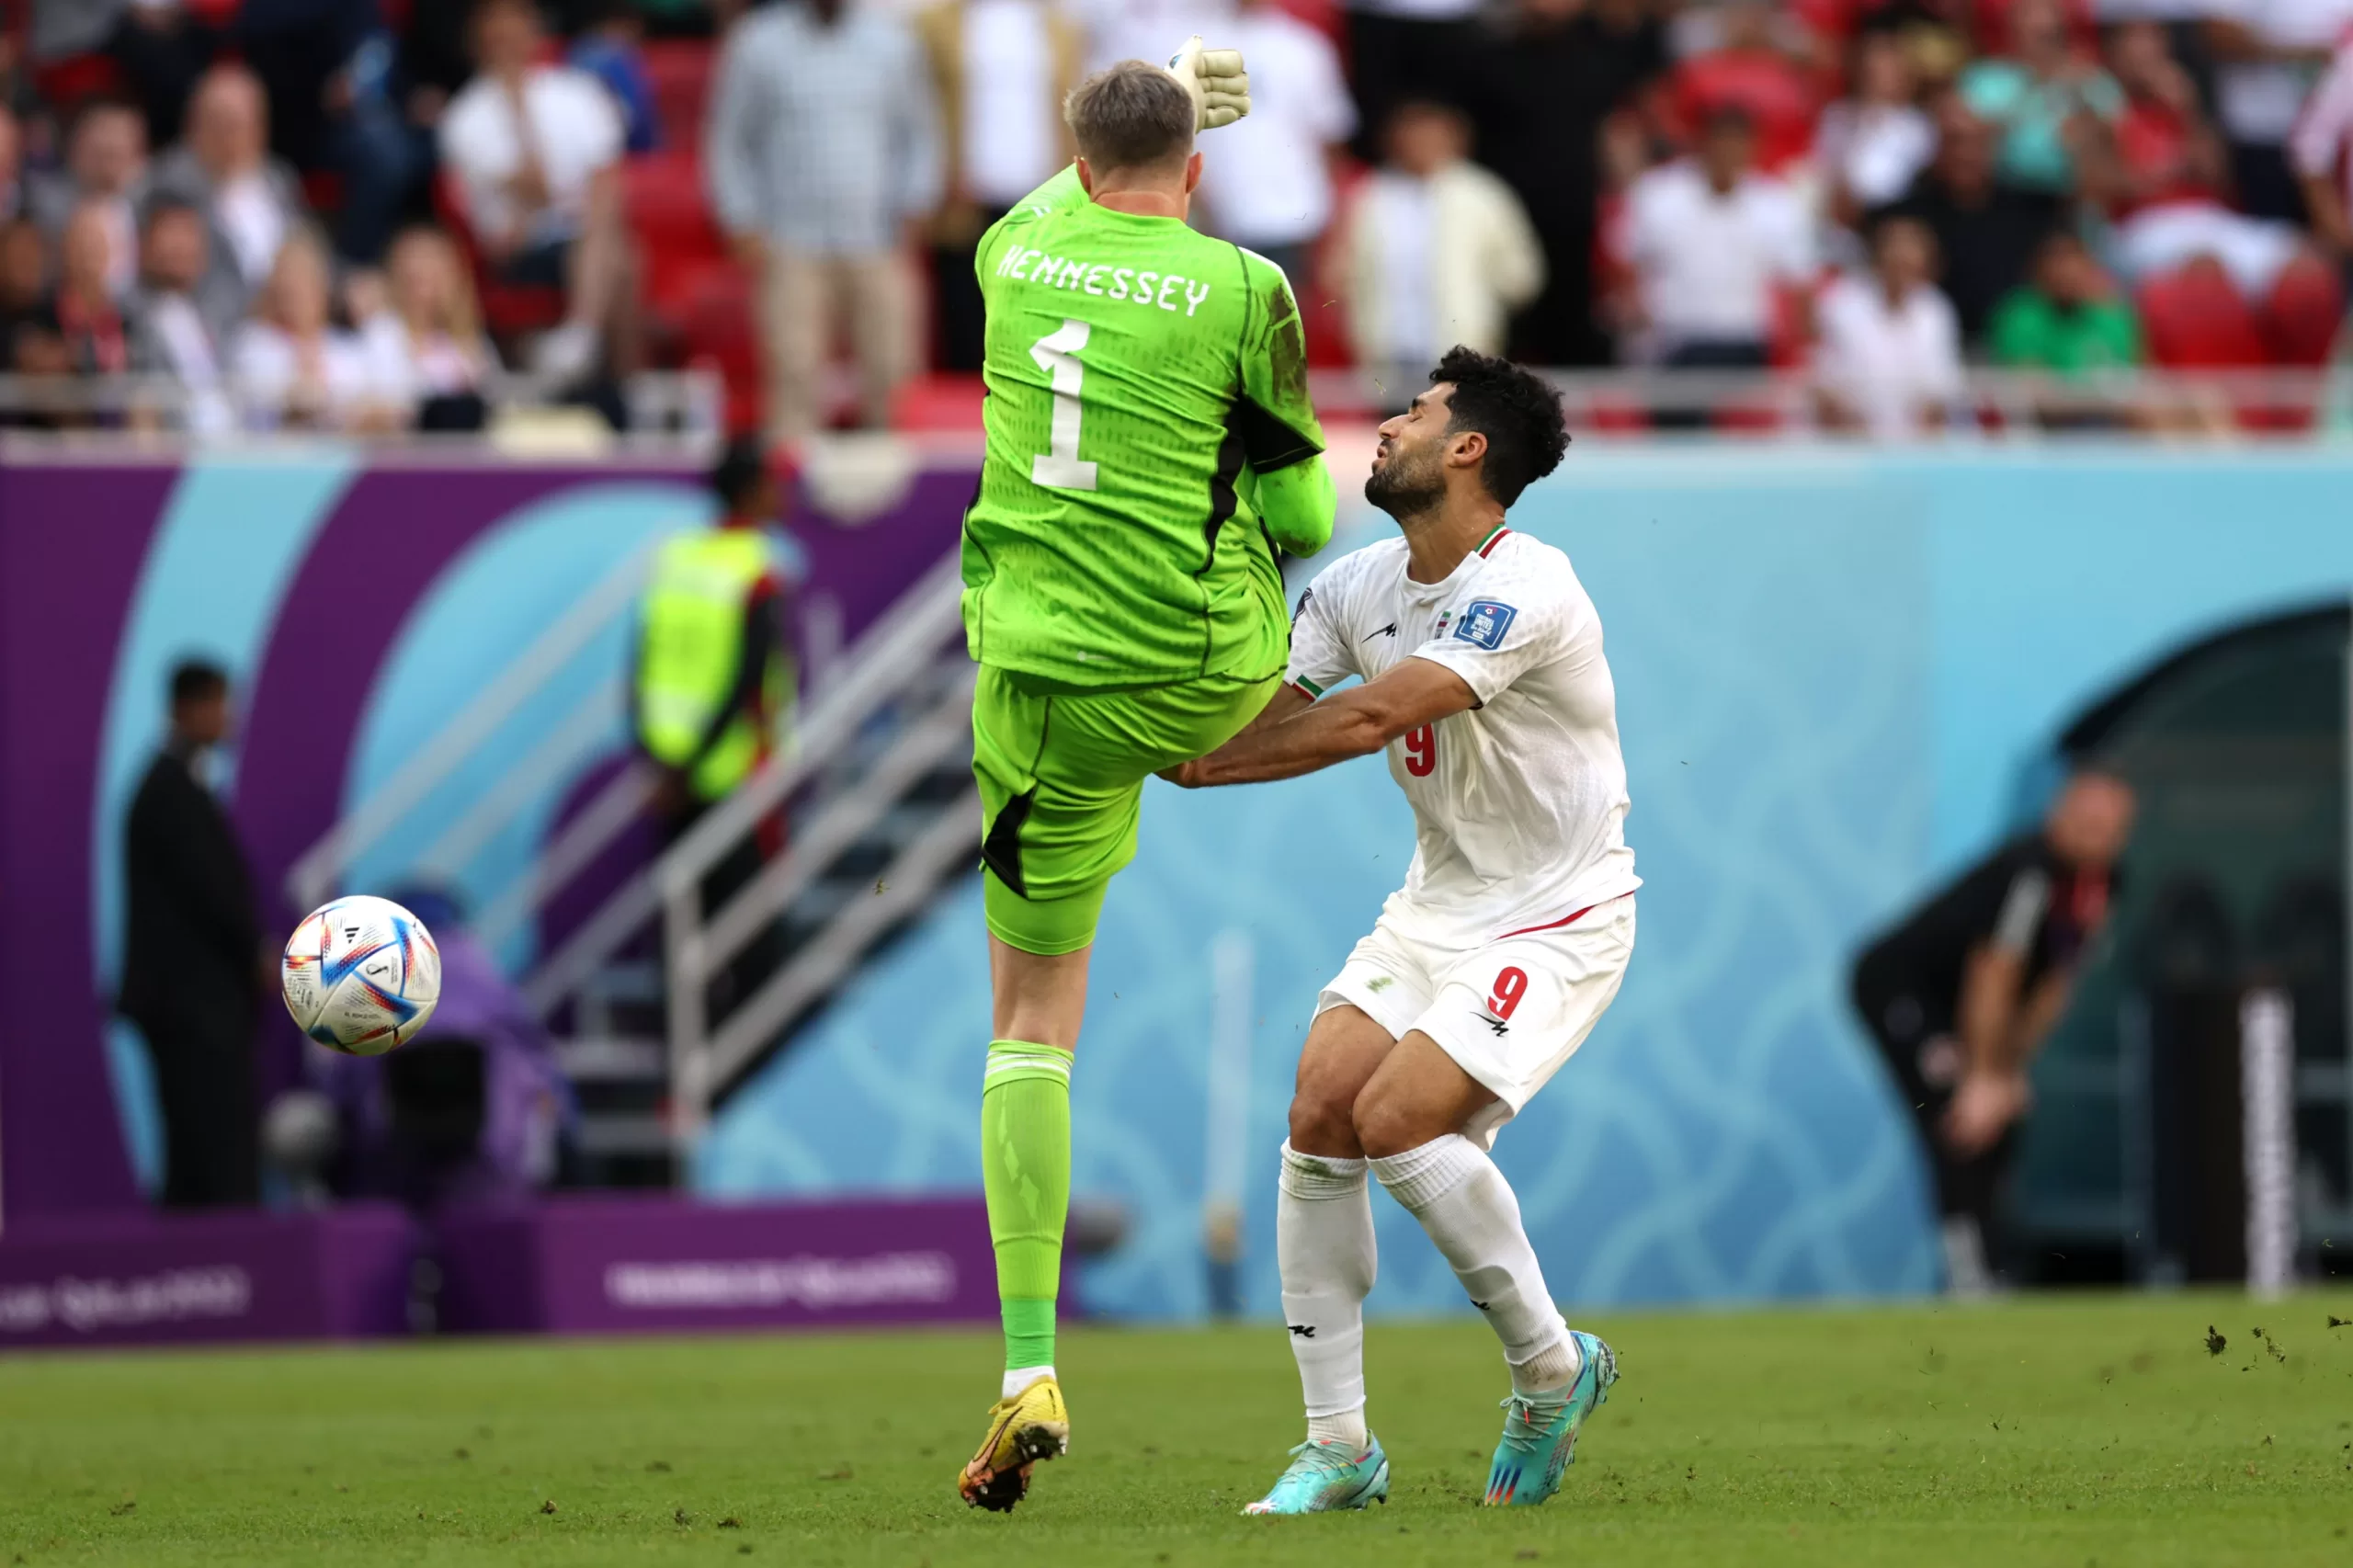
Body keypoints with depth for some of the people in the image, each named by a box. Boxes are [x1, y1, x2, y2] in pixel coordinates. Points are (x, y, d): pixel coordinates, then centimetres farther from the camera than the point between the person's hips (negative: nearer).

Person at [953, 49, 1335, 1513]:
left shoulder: (1013, 255, 2)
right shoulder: (1242, 292, -8)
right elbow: (1301, 516, -2)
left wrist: (1165, 103, 45)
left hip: (1044, 685, 2)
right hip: (1207, 669, -2)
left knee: (1032, 1025, 6)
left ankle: (1032, 1373, 0)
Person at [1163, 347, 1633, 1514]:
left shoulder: (1525, 589, -23)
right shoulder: (1359, 586, 3)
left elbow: (1369, 719, -30)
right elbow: (1261, 708, -2)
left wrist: (1187, 760, -26)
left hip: (1556, 918, -8)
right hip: (1435, 905, 8)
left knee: (1399, 1123, -22)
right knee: (1319, 1120, -8)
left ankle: (1552, 1368, 0)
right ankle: (1338, 1445, 0)